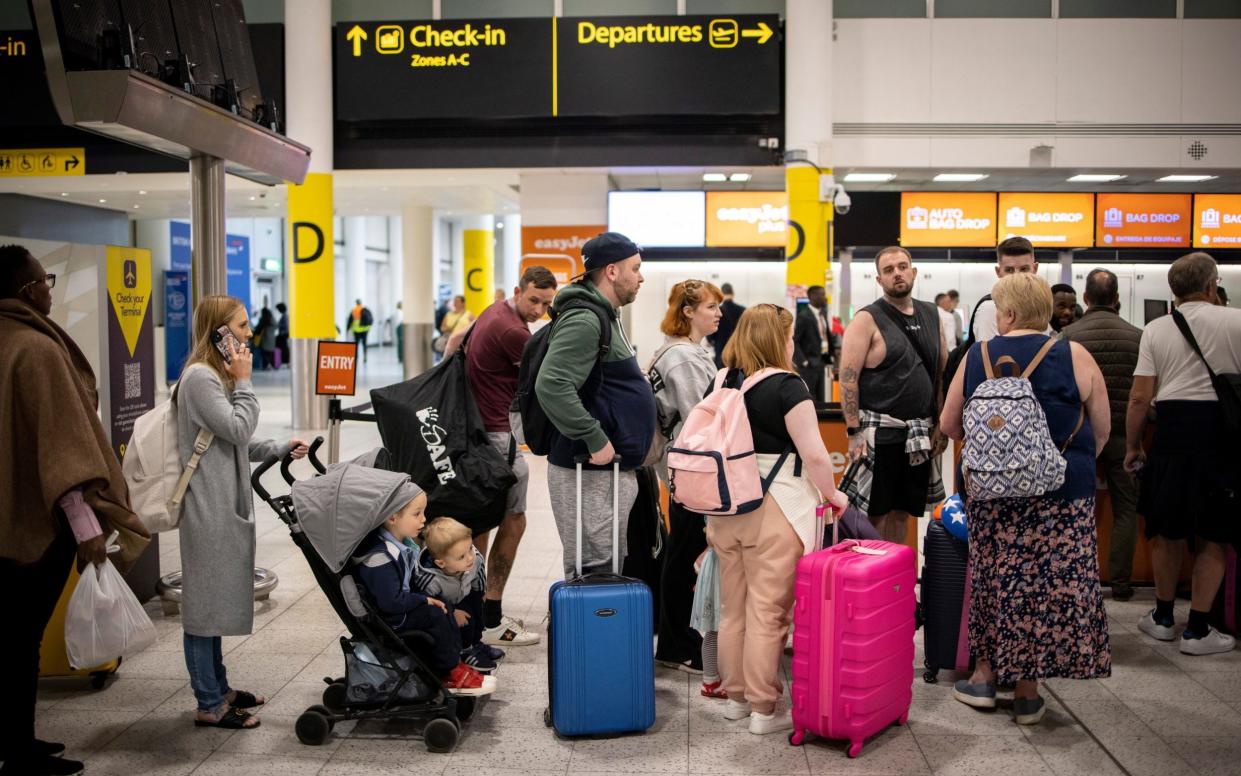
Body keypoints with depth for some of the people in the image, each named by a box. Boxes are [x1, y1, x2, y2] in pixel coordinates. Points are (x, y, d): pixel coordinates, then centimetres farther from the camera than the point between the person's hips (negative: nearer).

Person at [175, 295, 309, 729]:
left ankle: (218, 689, 27)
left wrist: (281, 449, 10)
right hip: (208, 509, -10)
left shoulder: (217, 376, 17)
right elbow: (238, 430, -21)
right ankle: (210, 706, 6)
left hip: (225, 506, 10)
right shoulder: (199, 377, -16)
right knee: (205, 603, -2)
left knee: (216, 603, 17)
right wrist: (244, 382, -11)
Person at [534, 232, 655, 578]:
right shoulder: (584, 320, -17)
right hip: (590, 473, -10)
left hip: (610, 470, 10)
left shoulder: (604, 315, 16)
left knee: (609, 570, 17)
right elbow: (552, 386, -29)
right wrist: (595, 440, -25)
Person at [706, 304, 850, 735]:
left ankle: (735, 696, 27)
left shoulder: (719, 384, 8)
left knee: (733, 606, 15)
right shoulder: (787, 386, -11)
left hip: (725, 507, 6)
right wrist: (832, 494, 2)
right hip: (772, 510, -6)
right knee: (767, 611, 2)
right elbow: (814, 454, -14)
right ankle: (764, 708, 10)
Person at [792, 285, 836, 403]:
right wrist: (803, 361, -18)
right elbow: (794, 341, -15)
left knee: (820, 399, 11)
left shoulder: (823, 313, 10)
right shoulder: (804, 316, -14)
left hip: (821, 361, 8)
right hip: (809, 363, -8)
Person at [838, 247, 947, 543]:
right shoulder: (868, 319, -7)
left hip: (920, 435, 5)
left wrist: (941, 424, 10)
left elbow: (944, 372, 16)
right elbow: (848, 378, -10)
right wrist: (854, 432, -15)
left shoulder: (931, 315, 11)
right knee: (875, 514, -1)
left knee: (902, 513, 12)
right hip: (880, 433, -5)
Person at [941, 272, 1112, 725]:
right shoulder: (1074, 357, -4)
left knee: (992, 579, 14)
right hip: (1063, 497, -2)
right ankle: (1027, 691, 12)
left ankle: (985, 674, 22)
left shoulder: (976, 358, 1)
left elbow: (949, 424, 9)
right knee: (1049, 584, 6)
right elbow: (1101, 431, 2)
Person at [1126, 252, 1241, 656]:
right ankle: (1197, 630, 10)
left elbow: (1140, 397, -1)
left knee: (1168, 531, 15)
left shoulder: (1156, 329, 3)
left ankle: (1163, 618, 28)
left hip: (1173, 429, 2)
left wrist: (1132, 447, 9)